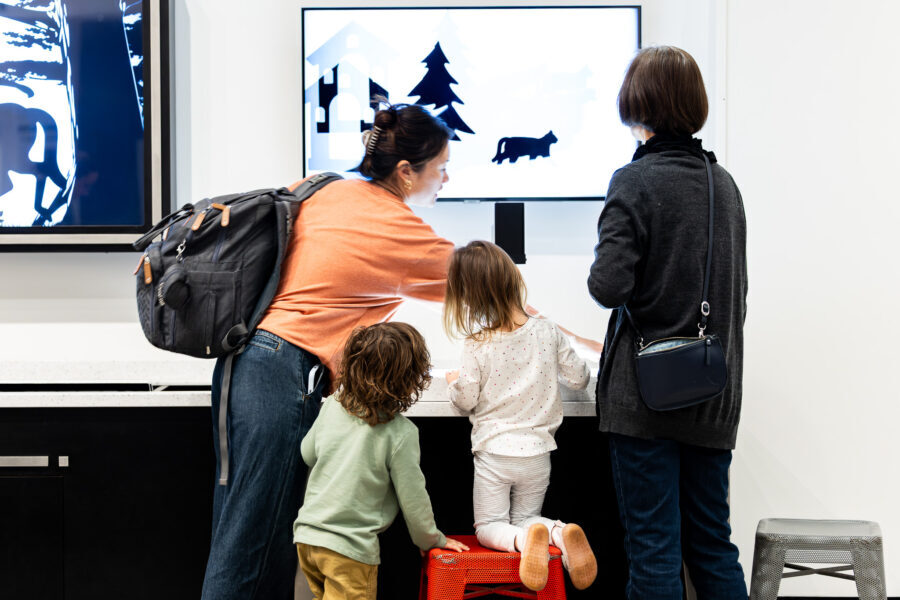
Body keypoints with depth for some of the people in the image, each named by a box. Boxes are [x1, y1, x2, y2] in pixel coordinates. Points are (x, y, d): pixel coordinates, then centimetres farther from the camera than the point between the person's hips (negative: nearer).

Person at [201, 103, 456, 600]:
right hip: (286, 375, -8)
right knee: (249, 541, -8)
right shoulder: (406, 234, -4)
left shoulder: (330, 192, 13)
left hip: (245, 358, 8)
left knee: (235, 528, 9)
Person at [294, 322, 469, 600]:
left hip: (306, 535, 6)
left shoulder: (332, 406, 0)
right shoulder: (400, 433, -15)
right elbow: (412, 498, -7)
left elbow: (307, 454, 16)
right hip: (349, 549, -6)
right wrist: (433, 541, 9)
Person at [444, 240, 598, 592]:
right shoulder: (548, 332, -7)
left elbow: (464, 400, -7)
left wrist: (454, 382, 15)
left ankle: (525, 539, -25)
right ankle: (560, 533, -14)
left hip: (494, 451, -3)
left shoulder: (477, 346, -16)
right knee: (526, 517, 21)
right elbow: (579, 379, 3)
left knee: (488, 528, 11)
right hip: (537, 451, 3)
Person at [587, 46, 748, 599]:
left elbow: (609, 285, -19)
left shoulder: (635, 181, -11)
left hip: (646, 393, -6)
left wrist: (600, 275, 2)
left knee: (653, 548, 0)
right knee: (712, 543, 14)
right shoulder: (724, 183, 8)